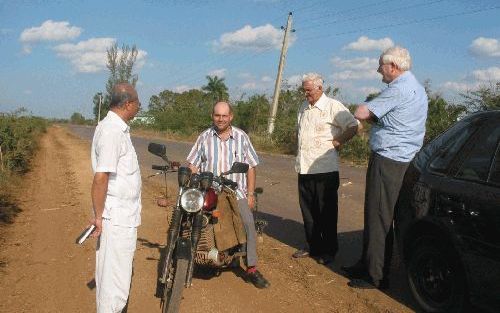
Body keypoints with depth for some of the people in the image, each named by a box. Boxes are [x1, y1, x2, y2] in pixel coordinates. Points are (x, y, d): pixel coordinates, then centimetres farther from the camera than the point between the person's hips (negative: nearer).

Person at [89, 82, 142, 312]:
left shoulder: (117, 127, 12)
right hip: (117, 218, -10)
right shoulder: (112, 131, -20)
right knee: (116, 279, -2)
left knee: (111, 274, 20)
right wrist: (98, 216, -18)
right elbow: (100, 178, -23)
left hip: (122, 215, 10)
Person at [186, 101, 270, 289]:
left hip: (236, 192, 0)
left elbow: (251, 167, 9)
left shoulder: (241, 137, 7)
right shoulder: (204, 137, 7)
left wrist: (250, 194, 4)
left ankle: (251, 269, -12)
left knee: (249, 223, -20)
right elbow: (193, 166, 7)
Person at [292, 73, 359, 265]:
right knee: (308, 211, 13)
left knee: (326, 212, 2)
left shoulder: (333, 107, -9)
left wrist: (337, 142, -10)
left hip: (325, 169, -7)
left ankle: (329, 251, 14)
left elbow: (353, 126, -13)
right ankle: (313, 247, 25)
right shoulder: (303, 108, 15)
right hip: (304, 168, 7)